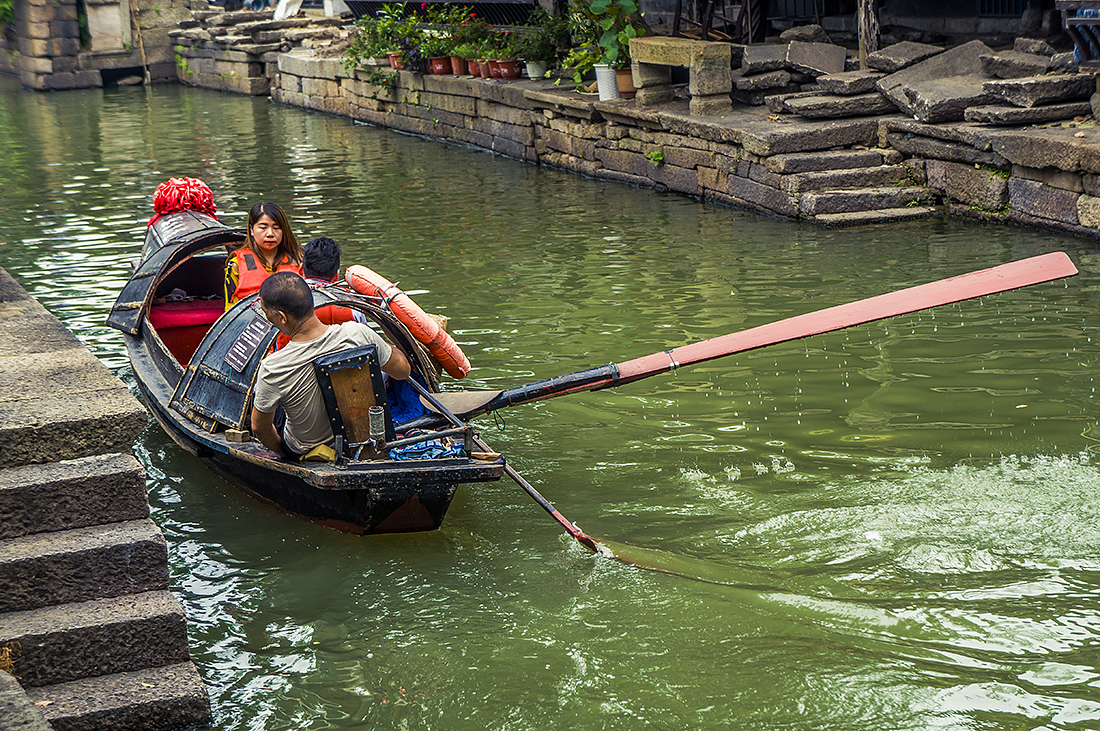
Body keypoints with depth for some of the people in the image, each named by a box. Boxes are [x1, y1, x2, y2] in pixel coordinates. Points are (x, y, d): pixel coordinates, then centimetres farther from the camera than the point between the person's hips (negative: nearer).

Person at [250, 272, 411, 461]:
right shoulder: (357, 334, -28)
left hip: (302, 451, -2)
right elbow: (403, 370, -10)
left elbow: (259, 428, -15)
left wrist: (281, 450, 5)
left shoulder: (272, 370, -32)